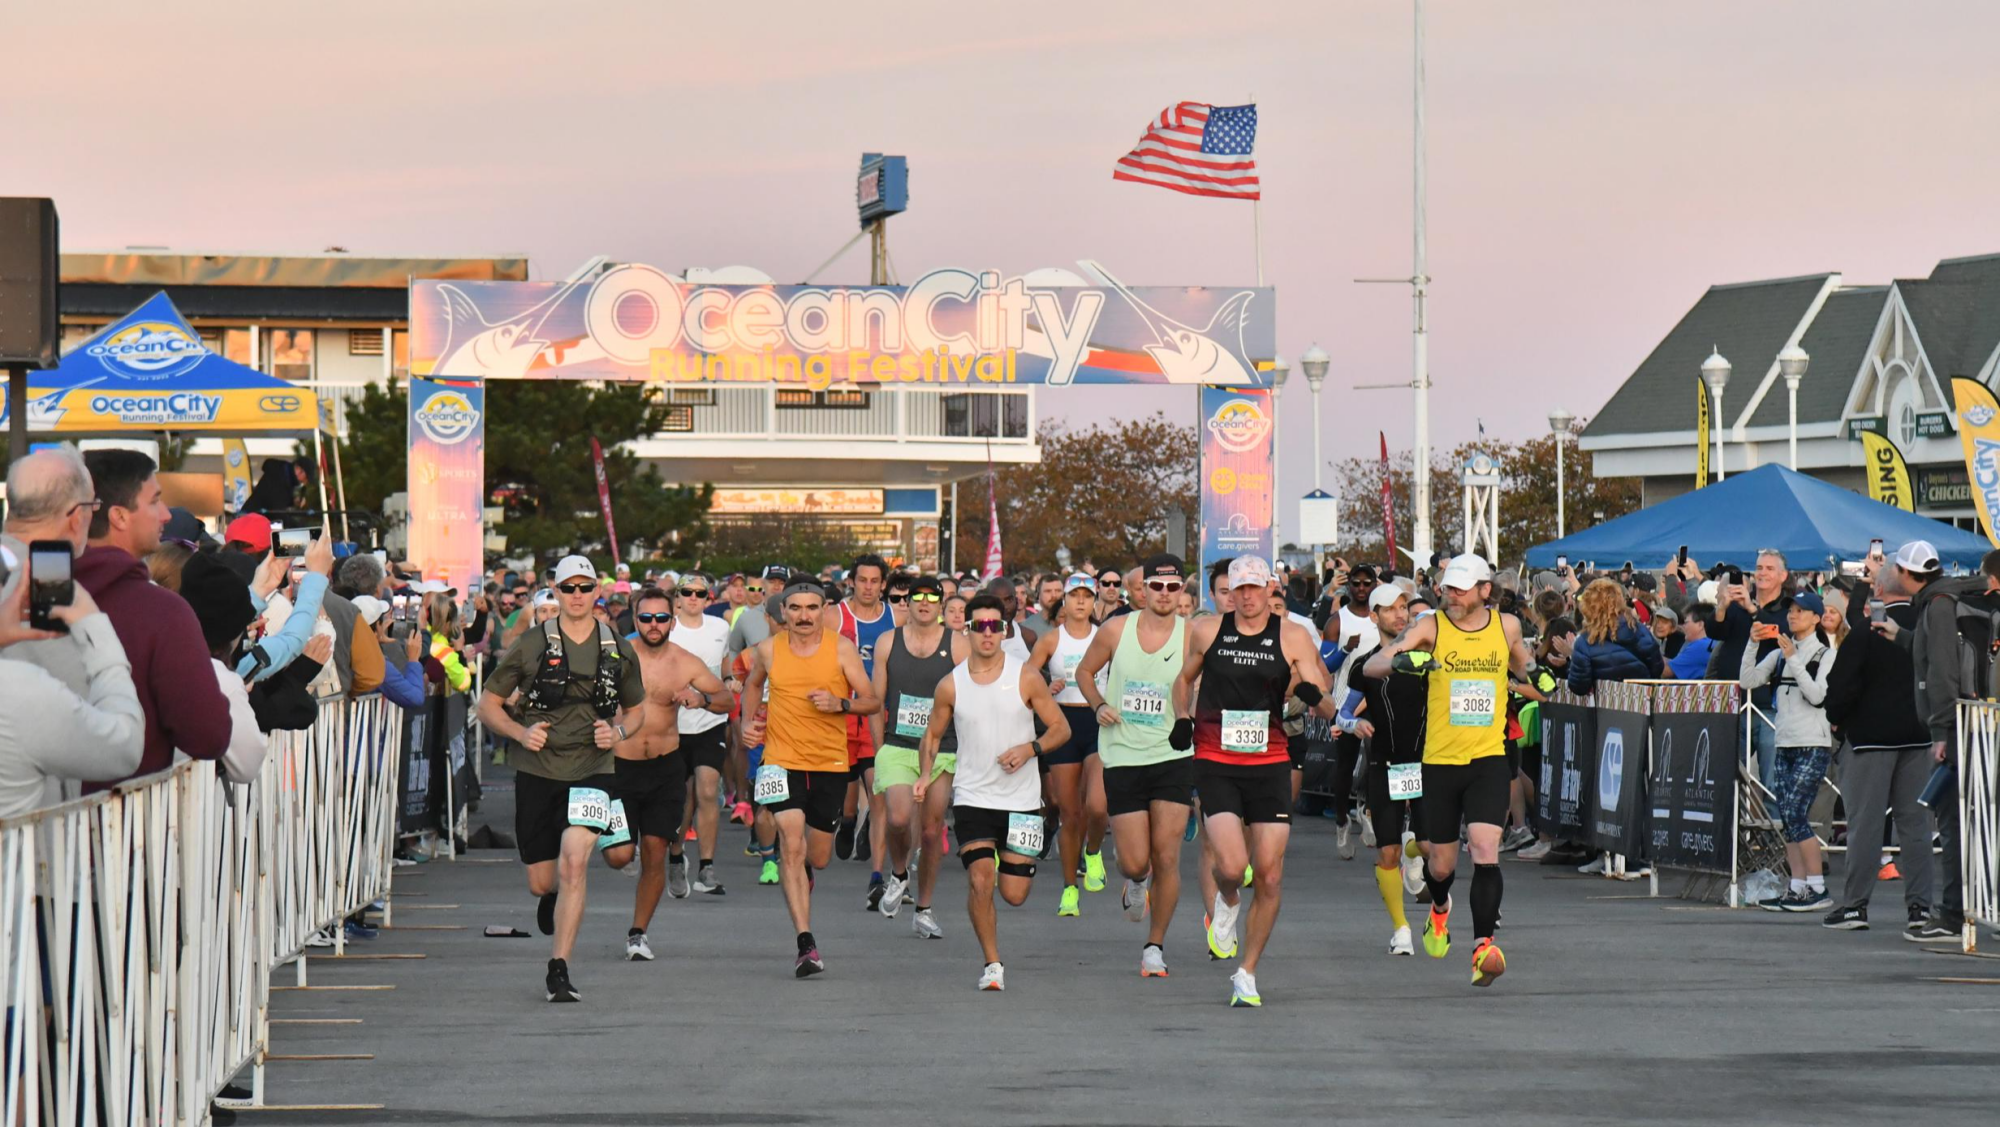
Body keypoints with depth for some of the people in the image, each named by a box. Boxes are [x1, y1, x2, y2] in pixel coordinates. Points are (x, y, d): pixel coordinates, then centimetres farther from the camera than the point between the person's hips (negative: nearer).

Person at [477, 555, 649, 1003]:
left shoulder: (619, 652, 5)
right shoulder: (531, 647, -1)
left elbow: (637, 710, 19)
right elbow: (488, 705, 5)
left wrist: (619, 732, -4)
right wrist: (521, 732, -13)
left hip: (592, 771, 0)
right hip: (538, 774, 1)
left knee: (574, 862, -20)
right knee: (541, 882, 7)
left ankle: (559, 967, -14)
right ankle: (556, 896, 46)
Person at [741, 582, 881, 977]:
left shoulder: (842, 648, -3)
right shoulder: (768, 650, 1)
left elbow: (873, 702, -2)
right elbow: (753, 684, 24)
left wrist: (840, 704, -20)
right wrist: (749, 721, 10)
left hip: (831, 762, 1)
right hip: (782, 761, -1)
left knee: (818, 857, 9)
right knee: (792, 844, -18)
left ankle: (800, 877, 49)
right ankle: (806, 944, -20)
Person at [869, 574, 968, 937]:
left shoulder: (958, 645, 2)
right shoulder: (889, 642, 6)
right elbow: (876, 701, 10)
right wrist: (880, 750, 5)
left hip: (942, 753, 0)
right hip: (897, 749, 0)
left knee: (932, 832, 3)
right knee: (899, 818, -21)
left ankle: (923, 910, 18)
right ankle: (898, 874, 10)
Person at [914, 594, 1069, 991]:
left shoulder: (1026, 677, -3)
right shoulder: (951, 685, 0)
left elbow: (1061, 727, 2)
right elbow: (932, 735, 13)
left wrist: (1031, 749, -16)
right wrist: (925, 776, -5)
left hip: (1021, 799, 0)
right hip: (972, 798, 0)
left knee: (1014, 894, 2)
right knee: (979, 881, -17)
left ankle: (1008, 859, 40)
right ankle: (992, 964, -1)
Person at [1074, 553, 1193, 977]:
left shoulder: (1191, 637, -4)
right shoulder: (1116, 630, 0)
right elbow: (1085, 672, 15)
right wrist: (1099, 705, -2)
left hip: (1173, 756, -1)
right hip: (1122, 758, 1)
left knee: (1166, 857, -7)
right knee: (1135, 861, -2)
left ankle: (1155, 946, 10)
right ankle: (1136, 882, 37)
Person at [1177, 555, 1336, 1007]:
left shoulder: (1293, 637, 0)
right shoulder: (1207, 631, 3)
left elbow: (1327, 709, -2)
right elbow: (1185, 677, 22)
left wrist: (1313, 696, -25)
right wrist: (1183, 718, 5)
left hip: (1270, 763, 1)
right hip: (1216, 763, -1)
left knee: (1270, 877, -1)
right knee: (1231, 865, -19)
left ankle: (1246, 974, 14)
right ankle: (1226, 903, 19)